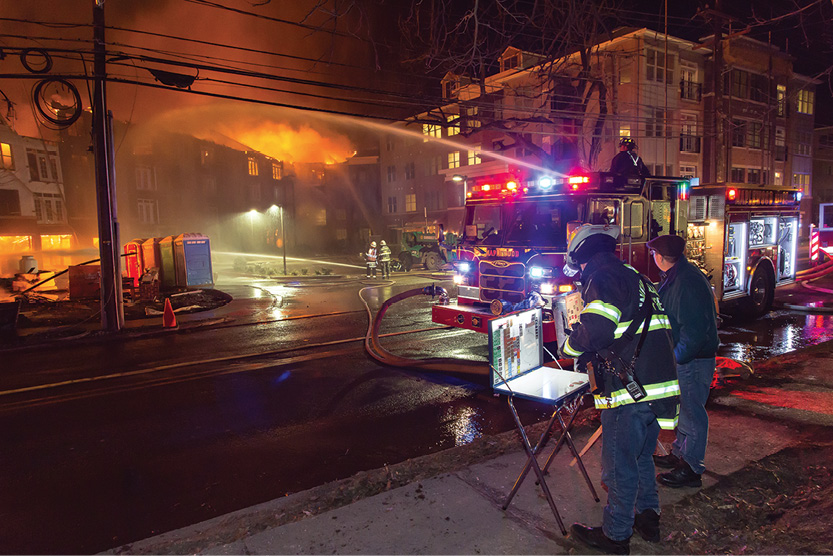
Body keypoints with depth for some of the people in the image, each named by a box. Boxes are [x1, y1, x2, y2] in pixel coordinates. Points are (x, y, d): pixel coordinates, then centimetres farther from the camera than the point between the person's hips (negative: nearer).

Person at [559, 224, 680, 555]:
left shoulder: (602, 277, -10)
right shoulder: (635, 278, 20)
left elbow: (596, 327, -26)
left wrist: (569, 348, -7)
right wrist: (592, 357, 25)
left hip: (630, 392, -9)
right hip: (660, 386, 9)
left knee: (620, 466, 6)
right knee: (642, 457, 25)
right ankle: (648, 518, 40)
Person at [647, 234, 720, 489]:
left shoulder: (686, 283, -24)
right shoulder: (677, 277, 9)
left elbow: (694, 330, -28)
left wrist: (677, 356, -22)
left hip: (694, 360, -11)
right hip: (683, 356, 11)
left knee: (691, 412, 0)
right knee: (683, 408, 21)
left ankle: (691, 468, 12)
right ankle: (680, 453, 35)